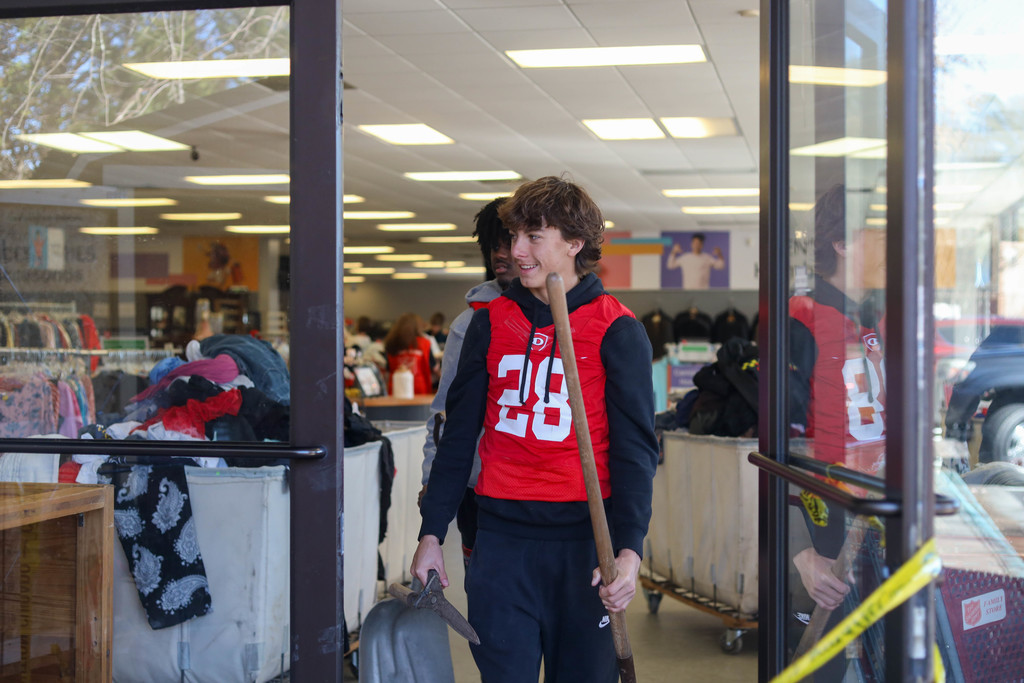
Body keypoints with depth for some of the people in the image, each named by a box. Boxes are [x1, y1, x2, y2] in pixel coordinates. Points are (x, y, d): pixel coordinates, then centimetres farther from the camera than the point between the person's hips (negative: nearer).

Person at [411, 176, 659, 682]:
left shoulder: (617, 331, -1)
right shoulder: (491, 322, 9)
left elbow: (634, 449, -4)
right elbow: (458, 435, 12)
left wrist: (629, 549, -16)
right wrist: (432, 532, 8)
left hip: (583, 540, -2)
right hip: (501, 537, 2)